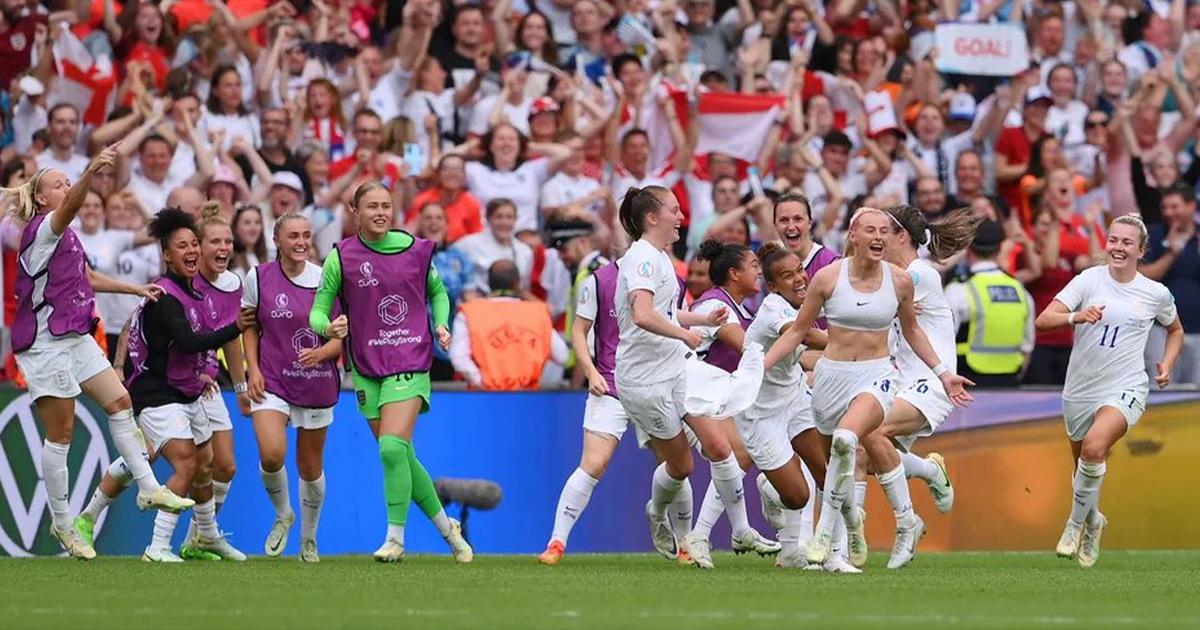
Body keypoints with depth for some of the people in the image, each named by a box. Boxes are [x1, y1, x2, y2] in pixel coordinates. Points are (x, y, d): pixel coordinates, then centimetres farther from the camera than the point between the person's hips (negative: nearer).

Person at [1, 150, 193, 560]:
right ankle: (61, 523, 6)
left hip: (76, 338, 9)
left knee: (120, 403, 5)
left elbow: (86, 277, 30)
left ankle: (148, 488, 10)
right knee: (60, 433, -3)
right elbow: (69, 208, -36)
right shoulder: (41, 230, -13)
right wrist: (92, 171, -52)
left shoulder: (65, 235, 14)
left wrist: (137, 290, 32)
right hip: (46, 344, -9)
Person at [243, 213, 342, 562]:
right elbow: (249, 326, 10)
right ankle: (282, 515, 9)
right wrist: (253, 369, -2)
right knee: (271, 454, -21)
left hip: (317, 384, 1)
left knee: (311, 466, 10)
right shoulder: (258, 277, -2)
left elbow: (343, 335, 1)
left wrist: (321, 352, -19)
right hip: (271, 381, -1)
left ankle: (309, 539, 32)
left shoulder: (325, 280, -3)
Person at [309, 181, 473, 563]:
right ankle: (447, 528, 25)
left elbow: (437, 292, 19)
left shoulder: (417, 249, 1)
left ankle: (396, 539, -10)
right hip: (367, 370, 2)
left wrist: (441, 325, 2)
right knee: (402, 457, 5)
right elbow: (317, 311, 1)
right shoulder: (341, 257, -2)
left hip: (411, 363, -2)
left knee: (392, 447, -19)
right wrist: (328, 328, -21)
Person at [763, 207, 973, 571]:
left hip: (875, 376, -2)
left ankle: (825, 529, -23)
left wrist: (942, 373, 16)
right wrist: (758, 367, -4)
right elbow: (797, 331, 4)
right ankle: (852, 519, 43)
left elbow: (911, 331, 16)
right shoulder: (828, 278, -5)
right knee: (835, 463, 9)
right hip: (832, 375, 2)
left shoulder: (899, 281, -2)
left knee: (845, 439, -32)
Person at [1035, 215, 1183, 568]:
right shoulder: (1089, 280, -4)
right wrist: (1076, 316, -33)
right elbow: (1043, 320, -13)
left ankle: (1078, 522, -11)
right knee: (1084, 466, 14)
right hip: (1080, 390, 2)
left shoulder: (1156, 294, 0)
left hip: (1125, 389, -2)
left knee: (1094, 447, -30)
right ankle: (1093, 523, 45)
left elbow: (1175, 329, 22)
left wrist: (1167, 366, 5)